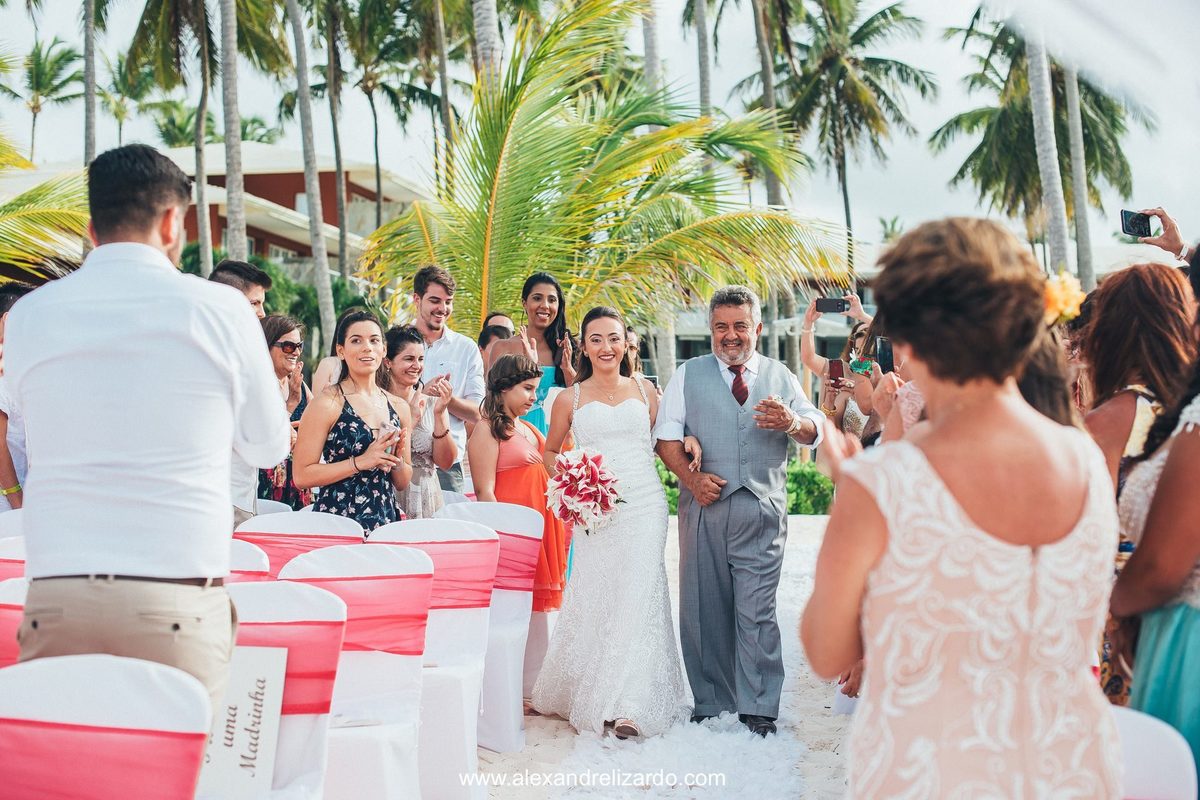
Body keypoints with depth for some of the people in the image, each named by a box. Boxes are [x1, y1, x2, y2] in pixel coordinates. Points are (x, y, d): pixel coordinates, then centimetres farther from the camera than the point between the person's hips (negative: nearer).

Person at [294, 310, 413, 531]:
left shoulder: (399, 407, 9)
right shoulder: (327, 403, -6)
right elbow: (301, 476, -12)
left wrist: (397, 460, -2)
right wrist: (361, 462, -15)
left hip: (385, 521, 5)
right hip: (336, 522, -4)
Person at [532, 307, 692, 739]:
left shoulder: (645, 389, 10)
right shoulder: (570, 398, 9)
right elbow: (550, 451, 19)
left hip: (644, 505, 0)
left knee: (636, 595, -8)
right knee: (595, 598, 0)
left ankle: (629, 705, -7)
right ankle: (586, 693, 16)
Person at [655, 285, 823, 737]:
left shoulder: (780, 376, 13)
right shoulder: (688, 375, 12)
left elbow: (815, 430, 1)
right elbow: (666, 435, 4)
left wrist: (792, 422, -22)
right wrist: (690, 477, -13)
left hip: (762, 510, 0)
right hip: (705, 505, 1)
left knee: (757, 611, -3)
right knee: (705, 610, 5)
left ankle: (758, 709, 5)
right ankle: (711, 705, 16)